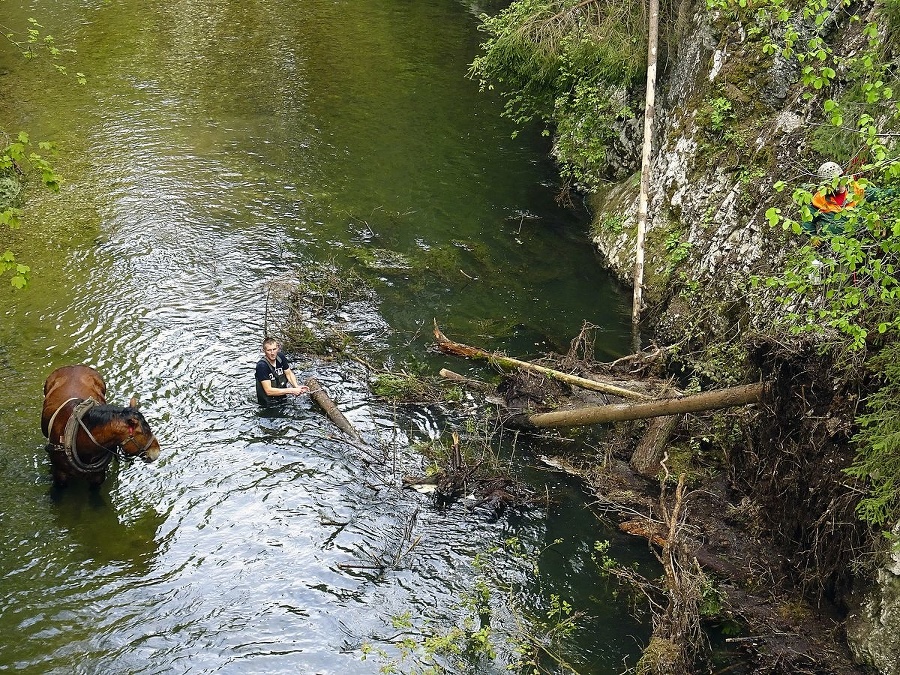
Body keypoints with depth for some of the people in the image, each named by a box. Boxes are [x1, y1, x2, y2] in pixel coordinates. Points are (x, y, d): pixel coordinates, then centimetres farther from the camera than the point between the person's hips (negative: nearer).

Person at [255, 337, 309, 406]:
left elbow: (289, 373, 7)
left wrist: (297, 387, -12)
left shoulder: (280, 357, -5)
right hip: (268, 402, -7)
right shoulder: (261, 366, -24)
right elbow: (269, 391, -27)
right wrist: (291, 391, -27)